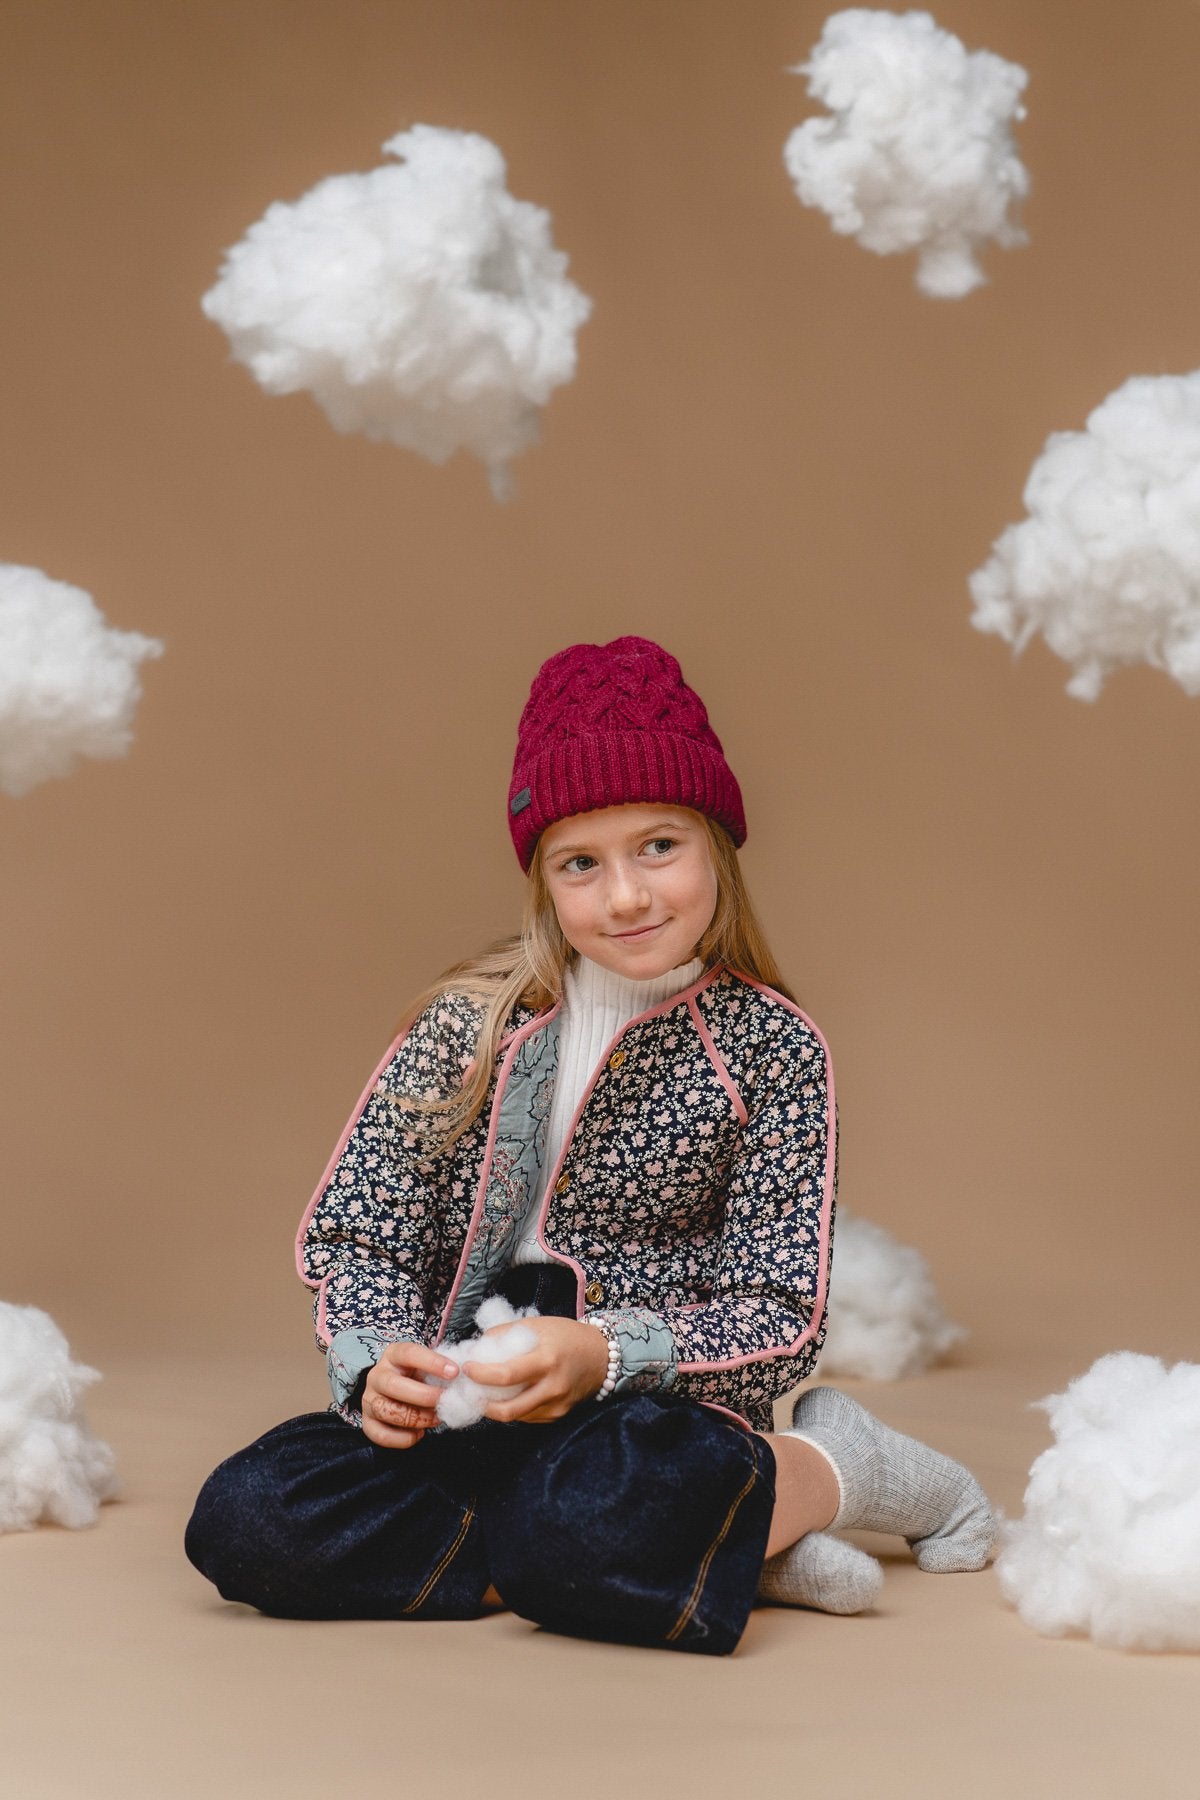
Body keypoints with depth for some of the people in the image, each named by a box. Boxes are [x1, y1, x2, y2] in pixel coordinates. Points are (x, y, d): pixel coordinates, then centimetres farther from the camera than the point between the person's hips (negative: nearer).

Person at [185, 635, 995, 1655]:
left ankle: (831, 1471, -5)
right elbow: (360, 1233, 5)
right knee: (245, 1519, -24)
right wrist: (378, 1361, -16)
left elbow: (780, 1321, -5)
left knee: (587, 1521, -40)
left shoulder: (771, 1051, -1)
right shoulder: (470, 1024, 5)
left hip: (657, 1413, -4)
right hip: (457, 1412, 4)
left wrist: (603, 1354, -22)